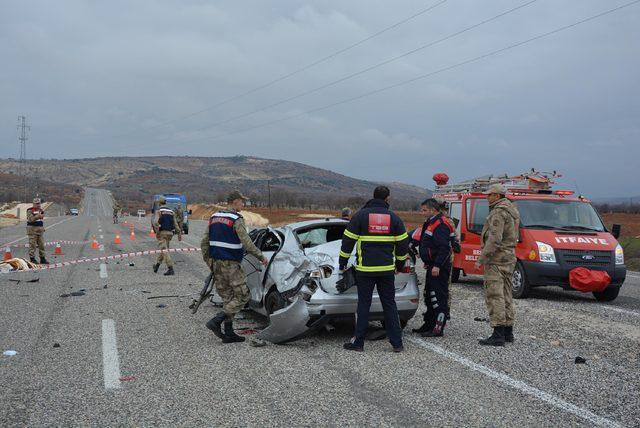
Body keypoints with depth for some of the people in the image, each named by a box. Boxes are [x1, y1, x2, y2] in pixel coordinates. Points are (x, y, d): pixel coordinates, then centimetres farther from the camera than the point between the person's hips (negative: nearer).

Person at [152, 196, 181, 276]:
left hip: (162, 232, -6)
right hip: (170, 233, 6)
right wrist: (179, 233, 9)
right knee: (163, 249, 20)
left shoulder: (159, 211, -4)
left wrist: (157, 232, -11)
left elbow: (156, 222, -17)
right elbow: (175, 223, 10)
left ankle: (170, 268, -19)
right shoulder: (171, 211, 13)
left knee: (164, 250, -9)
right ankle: (157, 265, 33)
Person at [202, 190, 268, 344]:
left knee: (227, 298, 13)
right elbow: (247, 244, -18)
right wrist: (261, 257, -7)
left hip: (216, 263, 8)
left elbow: (204, 242, 12)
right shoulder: (237, 220, -13)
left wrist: (208, 261, 19)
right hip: (230, 264, -8)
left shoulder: (214, 217, 11)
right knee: (242, 296, 1)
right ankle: (216, 321, -8)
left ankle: (228, 333, 12)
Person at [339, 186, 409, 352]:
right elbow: (403, 244, 9)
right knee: (390, 305, 9)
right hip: (387, 269, 2)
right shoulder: (394, 218, 4)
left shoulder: (360, 215, -2)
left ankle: (358, 342, 7)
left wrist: (342, 262, 9)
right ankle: (397, 343, 10)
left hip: (365, 269, -2)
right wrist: (399, 264, 23)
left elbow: (348, 241, -1)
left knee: (363, 305, 4)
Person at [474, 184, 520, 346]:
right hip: (509, 257, 10)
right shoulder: (511, 210, 17)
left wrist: (482, 259, -21)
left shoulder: (498, 212, -16)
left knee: (494, 296, -10)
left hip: (496, 259, -10)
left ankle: (498, 334, -12)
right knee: (505, 296, 14)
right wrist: (486, 246, 18)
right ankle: (508, 331, 20)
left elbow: (495, 239, -24)